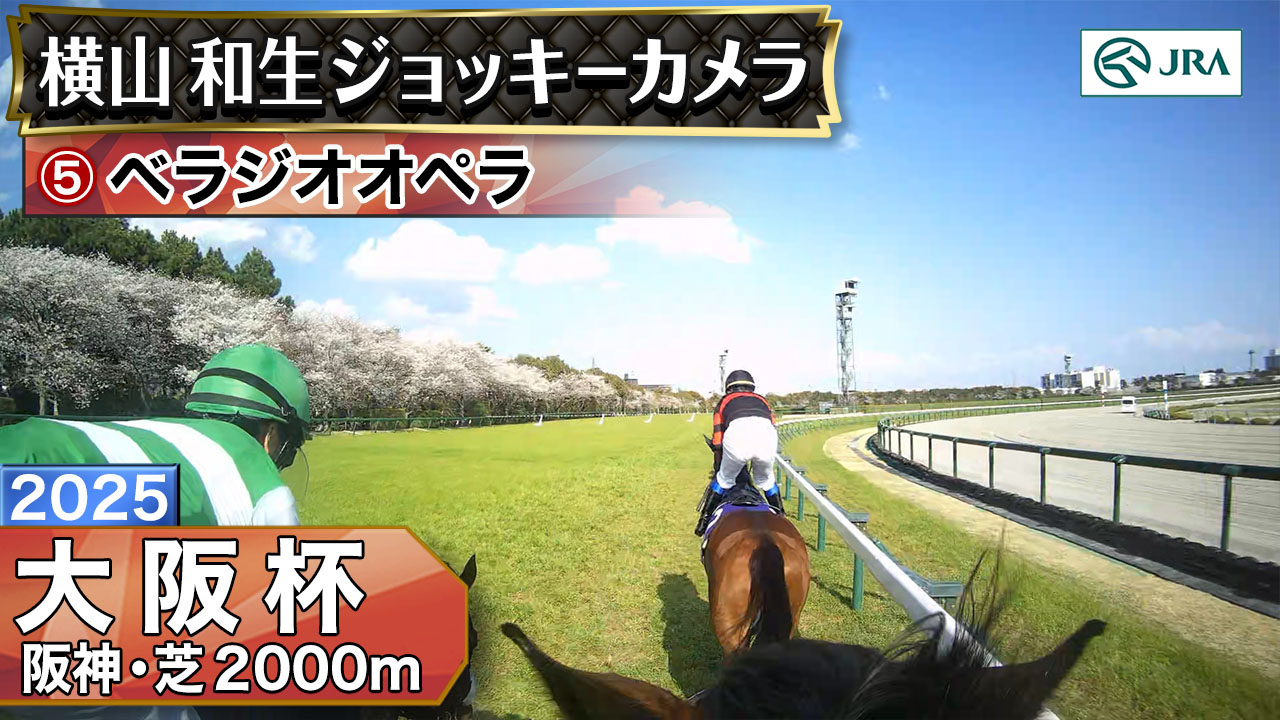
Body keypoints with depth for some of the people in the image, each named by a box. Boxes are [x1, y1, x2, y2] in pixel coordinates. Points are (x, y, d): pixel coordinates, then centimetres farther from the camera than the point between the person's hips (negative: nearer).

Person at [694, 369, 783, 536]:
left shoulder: (724, 402, 33)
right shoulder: (762, 401, 39)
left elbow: (717, 443, 30)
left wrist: (718, 468, 41)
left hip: (736, 434, -2)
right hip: (766, 433, 2)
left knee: (724, 480, 22)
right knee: (766, 480, 29)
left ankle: (704, 521, 26)